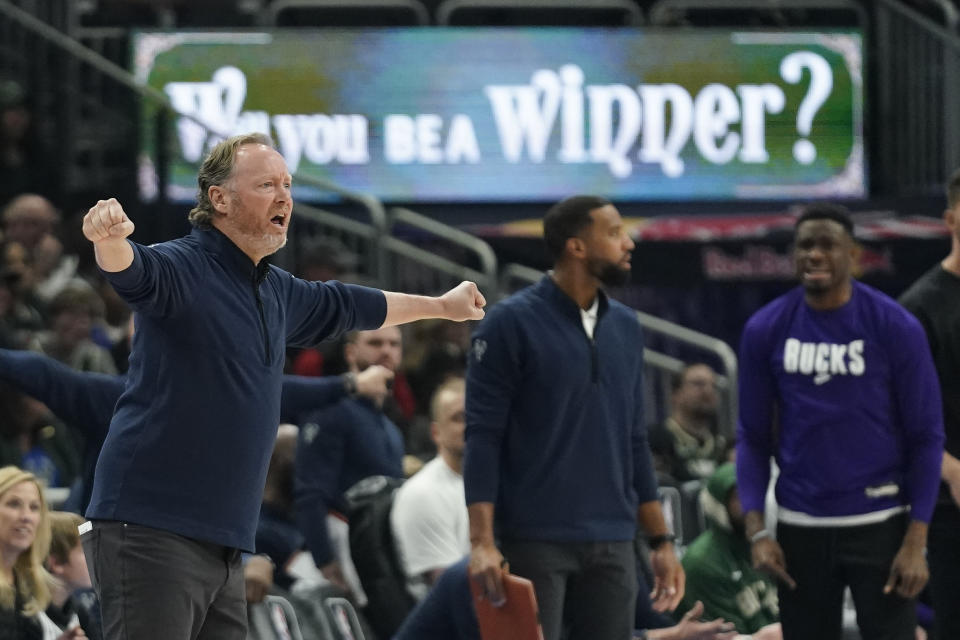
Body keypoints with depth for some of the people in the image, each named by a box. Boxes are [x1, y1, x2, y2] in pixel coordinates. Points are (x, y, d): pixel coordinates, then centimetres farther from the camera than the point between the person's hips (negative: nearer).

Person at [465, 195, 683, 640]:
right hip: (536, 542, -5)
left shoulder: (626, 328, 12)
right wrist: (482, 542, -17)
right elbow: (483, 437, -8)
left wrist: (661, 541, 13)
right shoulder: (512, 324, -6)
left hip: (613, 545, 6)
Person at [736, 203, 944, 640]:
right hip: (800, 528, 3)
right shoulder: (765, 331, 2)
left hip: (879, 522, -3)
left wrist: (916, 542, -10)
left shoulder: (896, 328, -5)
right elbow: (753, 437, 8)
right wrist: (756, 529, -3)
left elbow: (926, 437, -3)